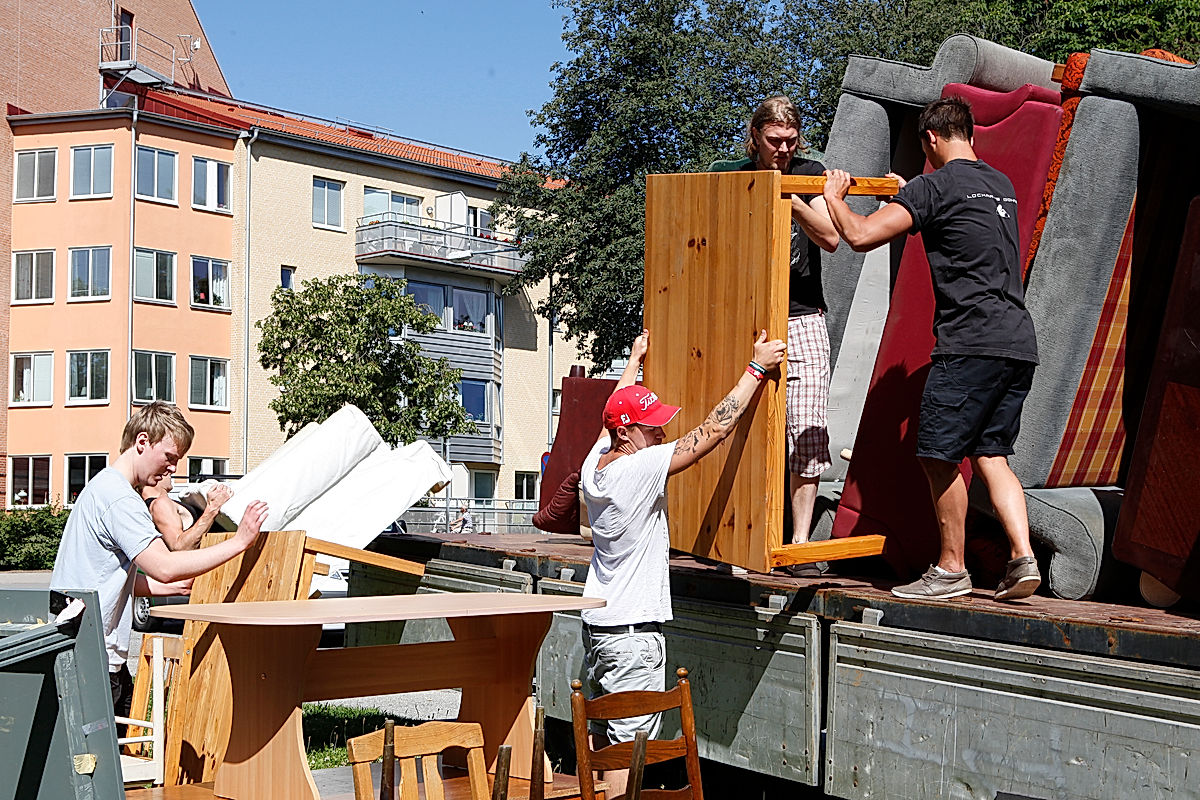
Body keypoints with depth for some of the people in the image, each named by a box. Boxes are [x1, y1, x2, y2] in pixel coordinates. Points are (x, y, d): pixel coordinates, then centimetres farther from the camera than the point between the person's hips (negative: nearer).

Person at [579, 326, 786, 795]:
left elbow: (617, 411, 23)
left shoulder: (595, 463, 2)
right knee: (628, 744, -3)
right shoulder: (641, 469, -20)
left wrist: (634, 361, 38)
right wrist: (756, 368, -11)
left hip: (597, 623, 9)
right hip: (633, 633, -9)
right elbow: (715, 429, -19)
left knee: (603, 738, 15)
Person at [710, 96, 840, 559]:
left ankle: (800, 543, 0)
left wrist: (790, 198, -19)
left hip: (803, 320, 0)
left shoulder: (810, 174, 6)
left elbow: (830, 238, -7)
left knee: (806, 434, -6)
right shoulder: (727, 175, 7)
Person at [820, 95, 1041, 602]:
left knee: (940, 455, 1)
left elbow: (861, 236, -10)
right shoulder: (1002, 185, 20)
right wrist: (910, 193, 52)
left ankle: (951, 569, 7)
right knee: (989, 455, 11)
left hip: (971, 344, -8)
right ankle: (1023, 559, 0)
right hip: (1019, 343, 8)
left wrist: (834, 196, 10)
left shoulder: (934, 186, -4)